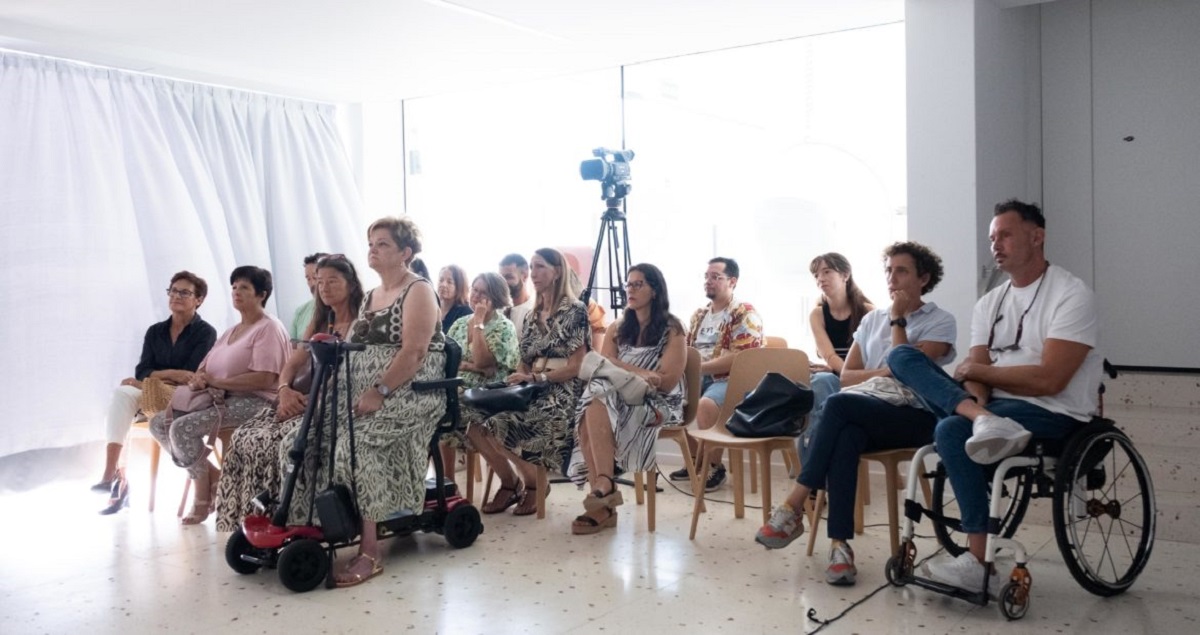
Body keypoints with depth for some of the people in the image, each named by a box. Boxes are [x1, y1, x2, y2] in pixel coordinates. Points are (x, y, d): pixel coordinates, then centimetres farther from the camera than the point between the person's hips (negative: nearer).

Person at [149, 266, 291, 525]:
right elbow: (204, 368, 15)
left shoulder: (269, 328, -6)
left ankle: (203, 497, -7)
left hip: (254, 402, -10)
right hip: (220, 399, 10)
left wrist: (216, 381, -16)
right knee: (159, 423, -1)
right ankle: (212, 476, 1)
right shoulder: (232, 331, 23)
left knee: (183, 427, -25)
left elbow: (264, 379, -19)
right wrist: (197, 379, -10)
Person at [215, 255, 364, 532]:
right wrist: (285, 391, -6)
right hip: (302, 401, 7)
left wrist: (307, 399, -20)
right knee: (244, 438, -14)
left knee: (274, 443, -29)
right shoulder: (318, 324, 21)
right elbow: (292, 365, 17)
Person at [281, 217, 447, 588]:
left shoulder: (418, 291, -3)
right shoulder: (370, 297, 22)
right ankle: (306, 524, -5)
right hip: (362, 390, 8)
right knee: (303, 440, -11)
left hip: (407, 392, -8)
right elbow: (356, 351, 17)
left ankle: (369, 553, -26)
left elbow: (413, 353, -16)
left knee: (354, 445, -31)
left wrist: (379, 392, -26)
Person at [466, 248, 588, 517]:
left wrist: (535, 377, -17)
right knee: (476, 423, -16)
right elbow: (525, 362, 17)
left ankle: (533, 482, -1)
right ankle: (510, 482, 5)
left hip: (561, 392, -7)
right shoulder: (532, 316, 17)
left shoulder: (575, 311, -5)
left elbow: (575, 367, -10)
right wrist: (516, 379, -6)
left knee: (498, 422, -26)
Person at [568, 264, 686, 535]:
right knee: (591, 412, -31)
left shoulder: (672, 330, 1)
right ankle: (603, 502, -32)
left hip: (659, 404, -4)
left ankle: (604, 486, -32)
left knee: (598, 406, -32)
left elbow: (667, 382, -8)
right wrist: (640, 373, -15)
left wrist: (623, 372, -9)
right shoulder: (617, 329, 17)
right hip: (620, 398, 5)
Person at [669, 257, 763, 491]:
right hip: (698, 378, 8)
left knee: (706, 404, -34)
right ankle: (696, 460, 7)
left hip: (731, 380, -8)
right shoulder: (699, 315, 16)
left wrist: (700, 366, -20)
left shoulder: (744, 313, -9)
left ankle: (715, 467, -12)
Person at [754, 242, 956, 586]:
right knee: (844, 437, -35)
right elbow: (846, 376, 14)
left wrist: (898, 320, -3)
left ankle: (793, 508, -33)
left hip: (912, 416, -4)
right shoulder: (872, 319, 21)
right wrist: (886, 372, -3)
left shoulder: (940, 322, 6)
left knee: (837, 404, -34)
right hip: (863, 414, 4)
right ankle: (840, 543, -38)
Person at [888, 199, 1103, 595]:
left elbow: (1048, 379, -17)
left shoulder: (1071, 295, -5)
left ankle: (982, 565, -24)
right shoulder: (989, 303, 15)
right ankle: (984, 423, -30)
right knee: (902, 357, -6)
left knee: (952, 431, -33)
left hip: (1052, 413, -7)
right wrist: (977, 407, -20)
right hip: (994, 405, 7)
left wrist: (976, 369, -6)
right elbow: (977, 373, 3)